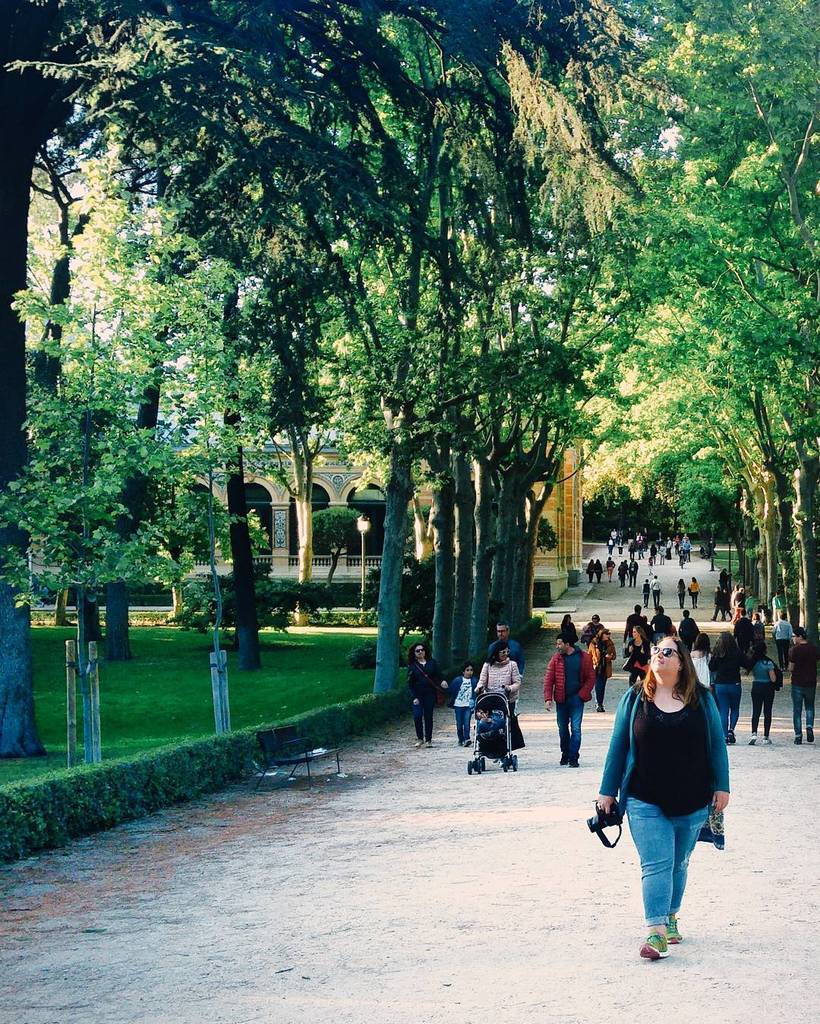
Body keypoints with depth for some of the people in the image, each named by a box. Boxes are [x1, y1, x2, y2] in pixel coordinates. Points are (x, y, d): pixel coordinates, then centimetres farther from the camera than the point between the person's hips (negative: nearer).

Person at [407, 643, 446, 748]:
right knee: (417, 715, -14)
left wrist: (442, 681, -16)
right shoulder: (412, 666, 3)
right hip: (418, 695, -1)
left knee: (428, 716, 3)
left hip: (430, 694, 1)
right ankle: (420, 738, 3)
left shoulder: (431, 663, 8)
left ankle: (428, 740, 12)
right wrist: (414, 697, -8)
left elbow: (439, 675, 7)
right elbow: (410, 683, 0)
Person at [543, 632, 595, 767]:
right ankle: (565, 754, 28)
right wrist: (548, 698, -10)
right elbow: (548, 679, -2)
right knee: (563, 729, 12)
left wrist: (582, 694, -10)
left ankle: (573, 757, -3)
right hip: (561, 699, 3)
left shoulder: (583, 657, -3)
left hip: (576, 699, -3)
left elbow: (591, 678, -1)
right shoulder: (556, 658, 1)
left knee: (575, 728, -6)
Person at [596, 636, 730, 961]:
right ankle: (657, 933, -15)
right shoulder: (634, 699, 2)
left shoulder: (701, 699, 3)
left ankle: (670, 916, 32)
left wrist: (721, 787, 3)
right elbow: (618, 746, 5)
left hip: (692, 802, 2)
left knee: (678, 863, 14)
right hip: (646, 802, -2)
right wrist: (607, 791, 4)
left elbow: (716, 744, 7)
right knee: (656, 864, -11)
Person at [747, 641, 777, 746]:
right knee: (767, 713, 8)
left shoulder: (753, 662, -3)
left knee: (756, 712, 6)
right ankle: (766, 737, 10)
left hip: (756, 687, 3)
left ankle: (754, 733, -14)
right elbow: (773, 679, -13)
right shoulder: (768, 662, -15)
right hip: (768, 688, -3)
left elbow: (752, 675, 7)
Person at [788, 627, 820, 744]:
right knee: (810, 707, 20)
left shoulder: (795, 650, -13)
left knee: (797, 710, 6)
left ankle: (798, 735, 4)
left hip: (797, 683, -3)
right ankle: (809, 726, -4)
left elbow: (791, 668, -12)